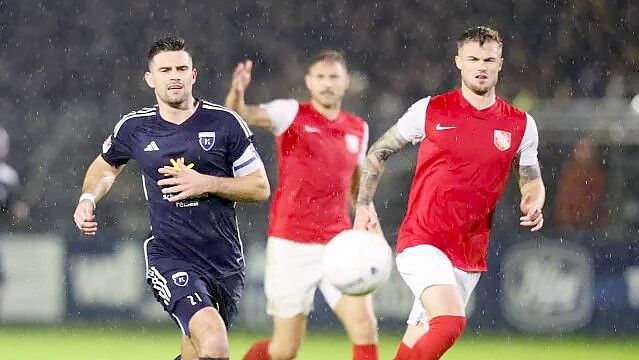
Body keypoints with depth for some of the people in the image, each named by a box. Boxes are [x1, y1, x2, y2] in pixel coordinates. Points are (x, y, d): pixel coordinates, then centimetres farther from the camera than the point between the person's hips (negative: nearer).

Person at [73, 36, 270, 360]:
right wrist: (88, 199, 5)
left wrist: (207, 184, -11)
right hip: (170, 257, -2)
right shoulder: (134, 127, 2)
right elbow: (105, 167, 24)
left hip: (225, 259, 2)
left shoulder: (225, 123, -1)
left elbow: (261, 187, 2)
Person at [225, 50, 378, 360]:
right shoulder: (291, 113, -4)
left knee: (365, 326, -14)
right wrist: (236, 94, -43)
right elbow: (241, 115, -21)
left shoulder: (358, 129, 10)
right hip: (291, 244, -4)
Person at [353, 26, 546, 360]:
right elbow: (377, 153, 10)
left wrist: (533, 205, -4)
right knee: (450, 322, -26)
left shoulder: (521, 125, 5)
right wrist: (364, 204, -2)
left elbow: (532, 182, 19)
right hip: (422, 242, -4)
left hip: (470, 255, 4)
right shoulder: (430, 110, -1)